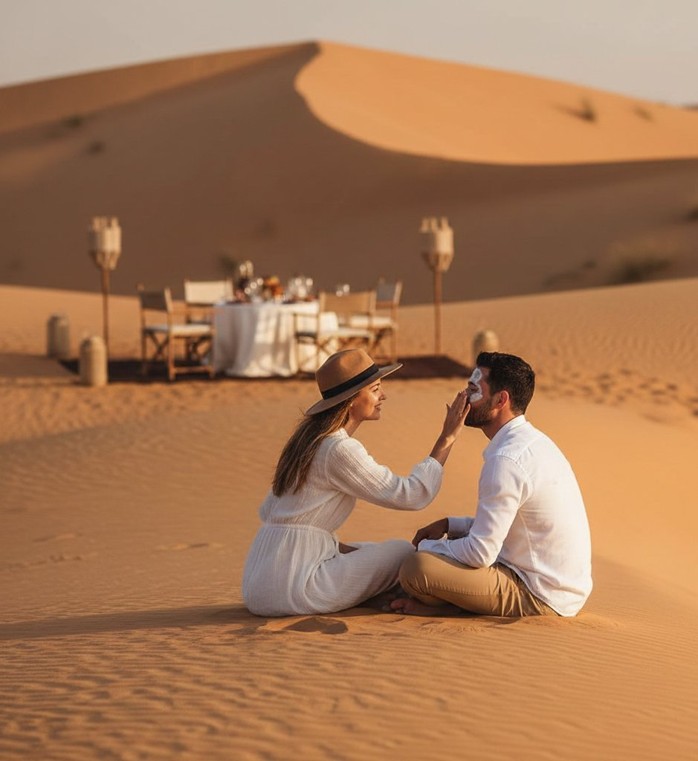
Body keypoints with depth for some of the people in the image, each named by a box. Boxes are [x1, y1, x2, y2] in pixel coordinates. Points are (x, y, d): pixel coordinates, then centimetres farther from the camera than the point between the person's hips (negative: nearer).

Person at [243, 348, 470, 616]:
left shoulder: (308, 437, 14)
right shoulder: (340, 449, -14)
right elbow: (412, 495, -14)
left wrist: (339, 548, 15)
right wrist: (447, 438, -7)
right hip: (290, 584, -9)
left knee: (373, 551, 27)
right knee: (403, 552, 2)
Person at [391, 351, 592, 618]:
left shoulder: (506, 461, -21)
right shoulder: (533, 442, 11)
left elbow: (481, 553, -21)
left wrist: (426, 547, -4)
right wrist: (449, 525, 14)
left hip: (539, 599, -11)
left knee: (416, 568, -24)